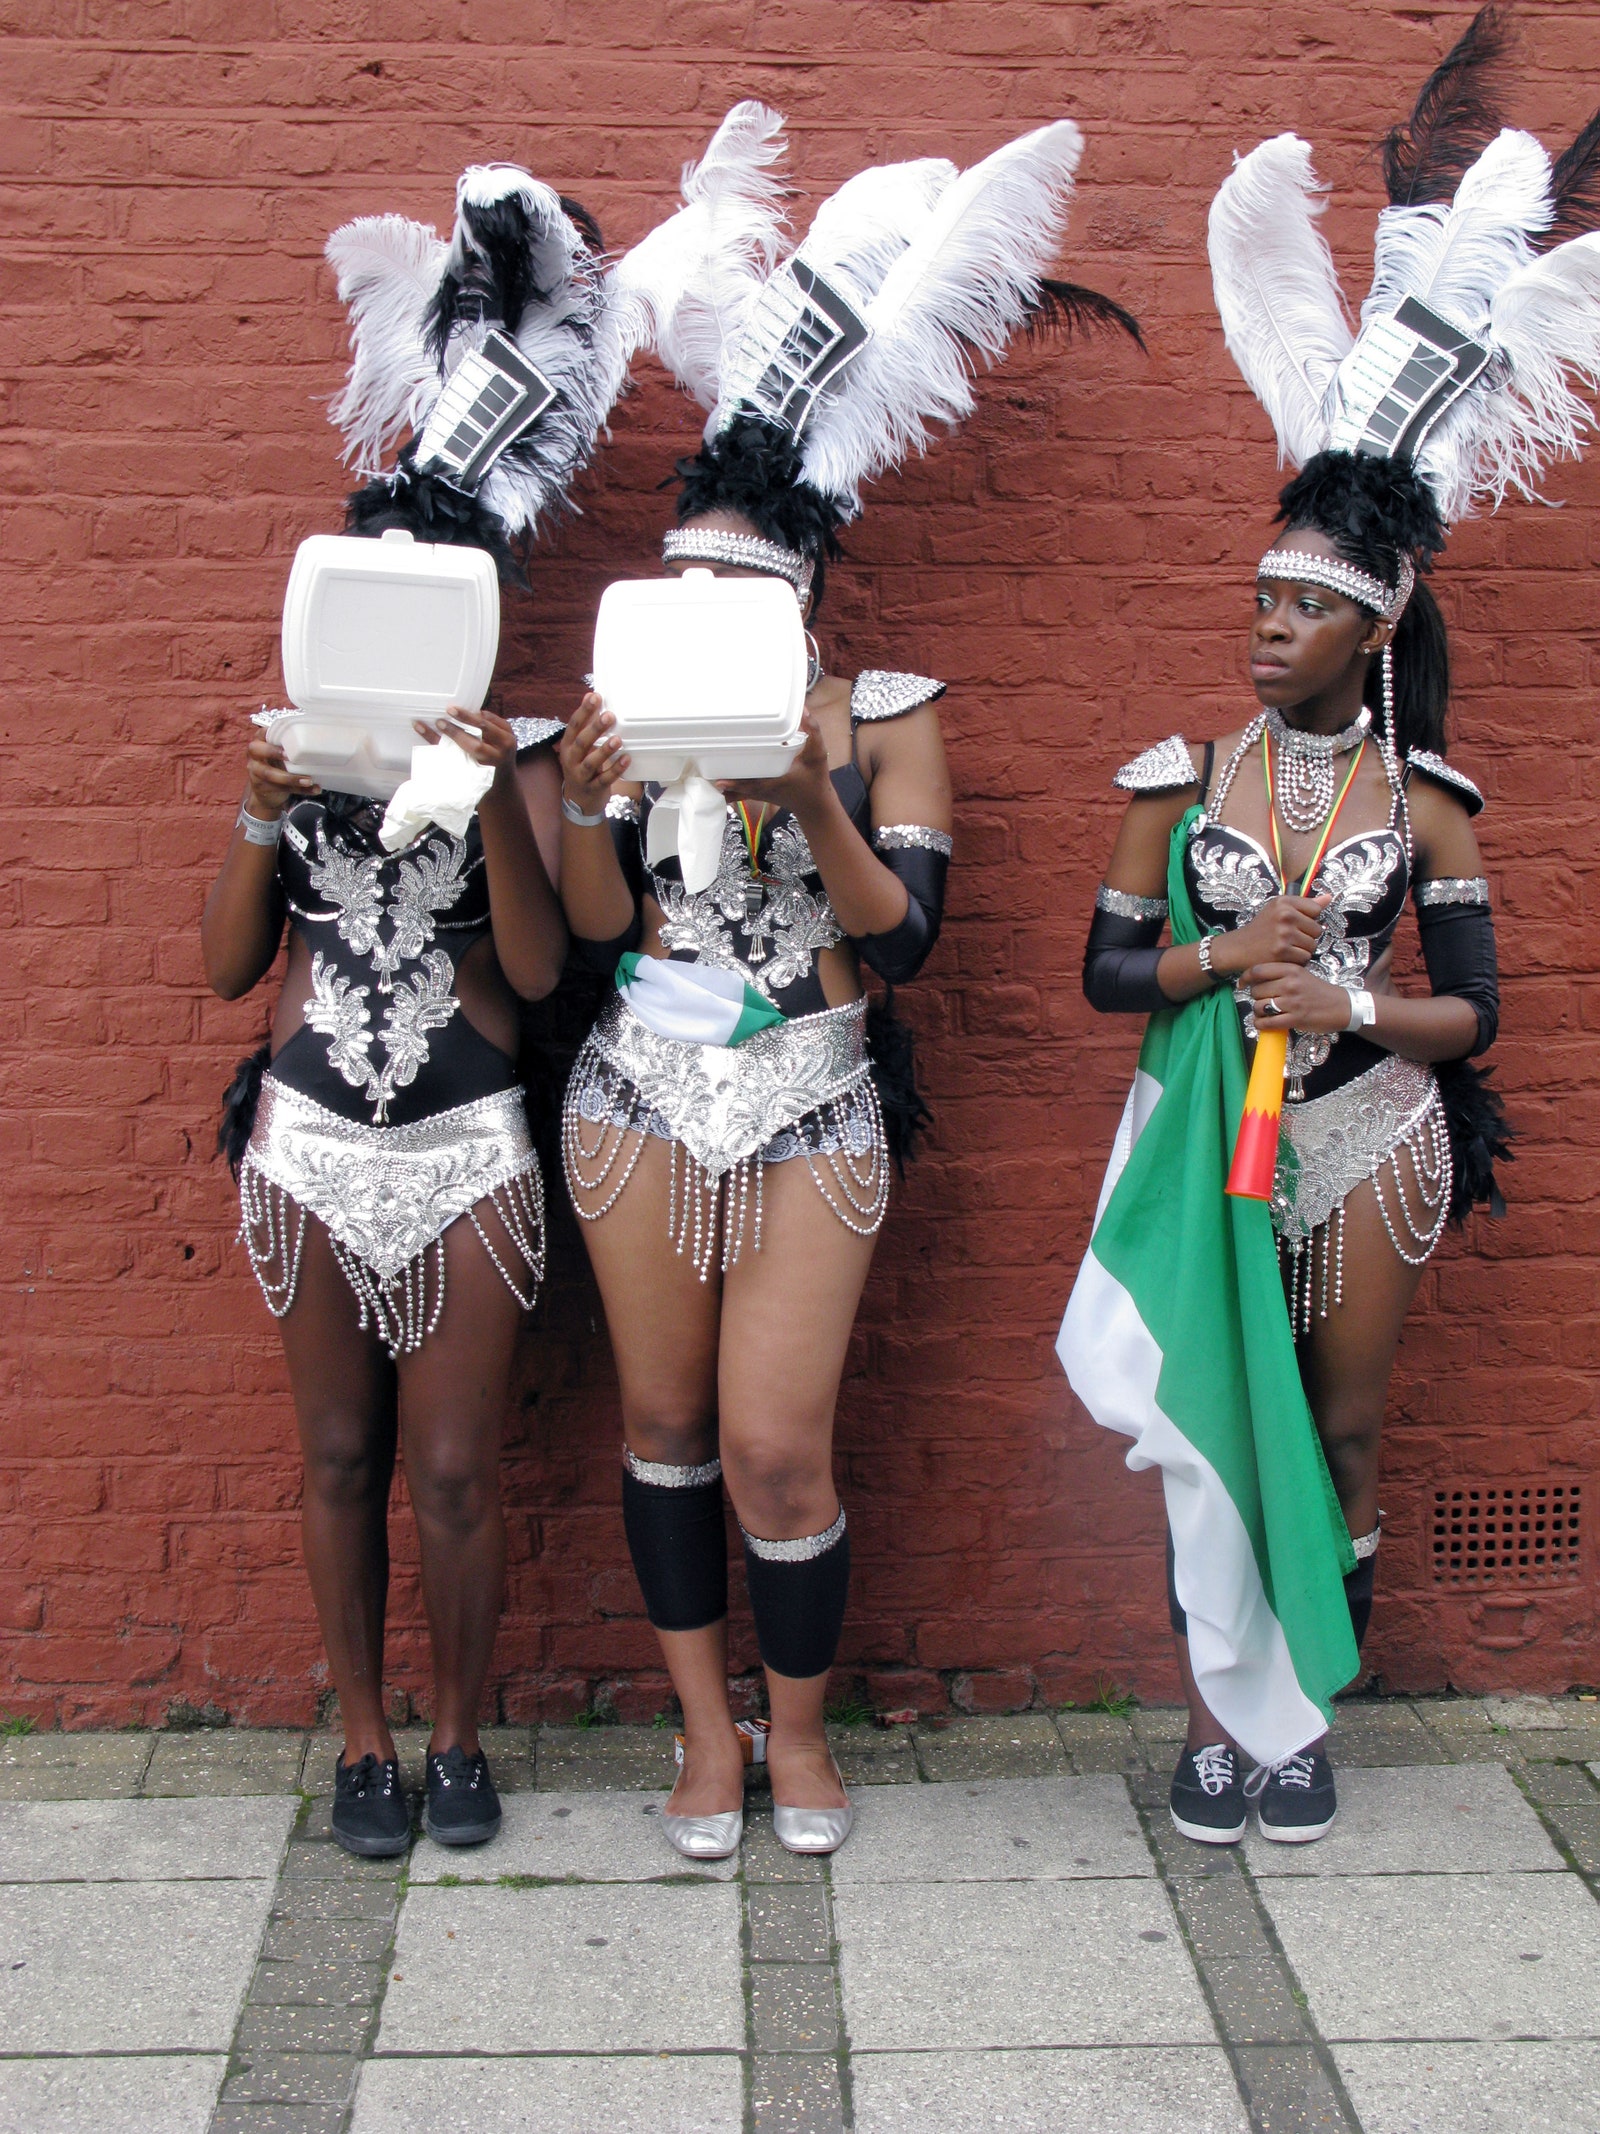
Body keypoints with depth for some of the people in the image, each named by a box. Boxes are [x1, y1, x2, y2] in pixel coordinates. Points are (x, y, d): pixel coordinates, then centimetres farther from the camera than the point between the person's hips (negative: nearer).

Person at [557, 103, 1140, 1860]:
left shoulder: (886, 711, -3)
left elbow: (903, 938, -10)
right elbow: (594, 926, -3)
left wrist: (812, 800, -23)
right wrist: (583, 797, -21)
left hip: (811, 1108, -2)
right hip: (641, 1093, 3)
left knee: (775, 1443, -4)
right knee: (662, 1416, 10)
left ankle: (798, 1726, 22)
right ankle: (706, 1726, 28)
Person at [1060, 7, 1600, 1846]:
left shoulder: (1425, 798, 0)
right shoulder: (1183, 775, 0)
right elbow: (1105, 970, 0)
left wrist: (1351, 1006, -16)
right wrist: (1226, 956, -15)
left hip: (1366, 1141, 0)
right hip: (1208, 1135, 0)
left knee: (1339, 1434, 9)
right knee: (1211, 1422, 2)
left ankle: (1305, 1714, 25)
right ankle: (1219, 1713, 17)